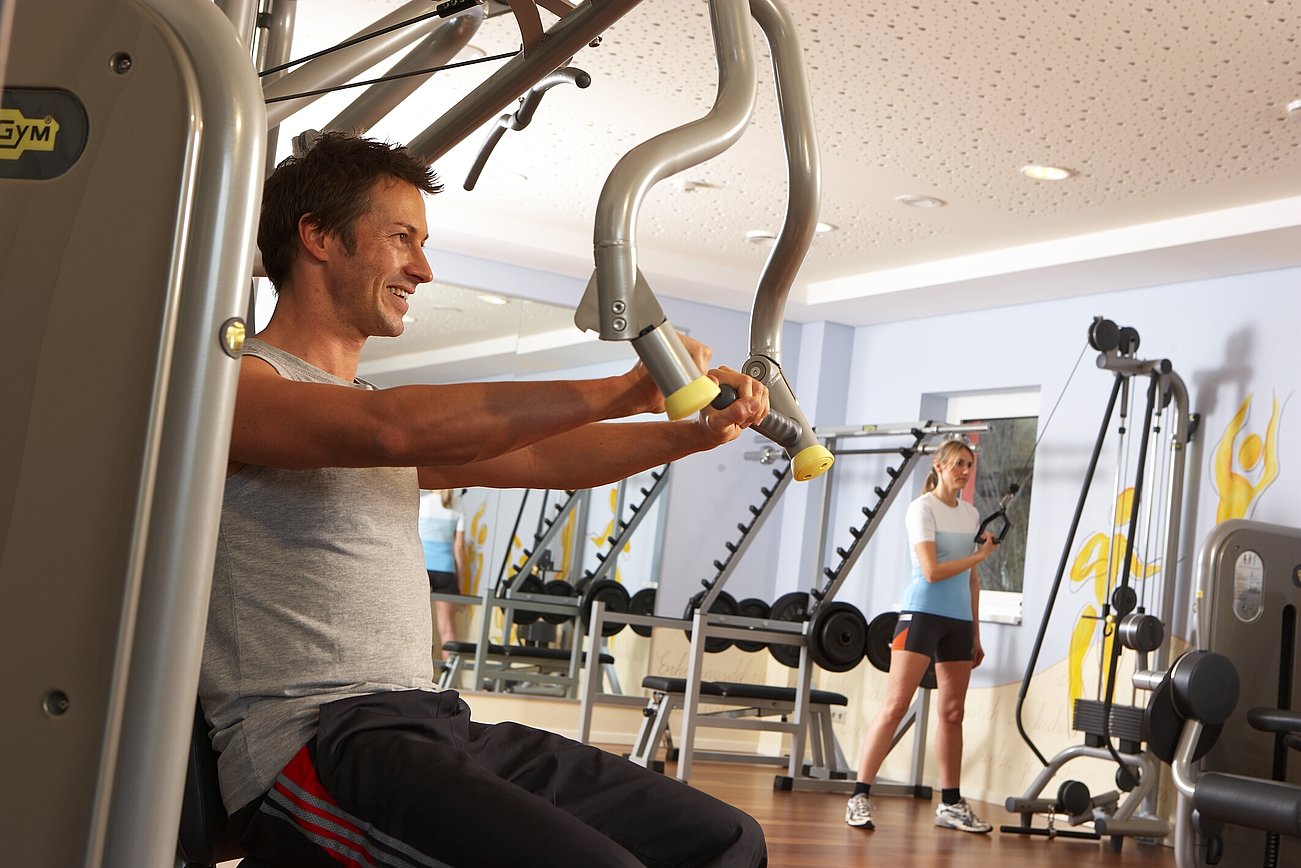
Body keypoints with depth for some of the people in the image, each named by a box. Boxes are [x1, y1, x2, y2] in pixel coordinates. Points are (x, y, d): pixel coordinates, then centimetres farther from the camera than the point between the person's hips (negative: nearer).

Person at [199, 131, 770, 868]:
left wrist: (695, 432, 5)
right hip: (308, 745, -8)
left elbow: (544, 458, 19)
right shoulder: (235, 380, -4)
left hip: (434, 723, 8)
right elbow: (393, 429, -23)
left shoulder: (373, 411, 24)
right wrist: (624, 391, -23)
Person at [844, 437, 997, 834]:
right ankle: (860, 797, -10)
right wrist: (979, 555, -6)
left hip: (959, 619, 7)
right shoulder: (922, 508, -5)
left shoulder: (971, 514, 14)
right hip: (922, 613, -6)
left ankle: (950, 804, 17)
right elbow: (931, 571, -15)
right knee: (895, 706, -11)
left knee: (953, 713, 9)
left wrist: (976, 634, 17)